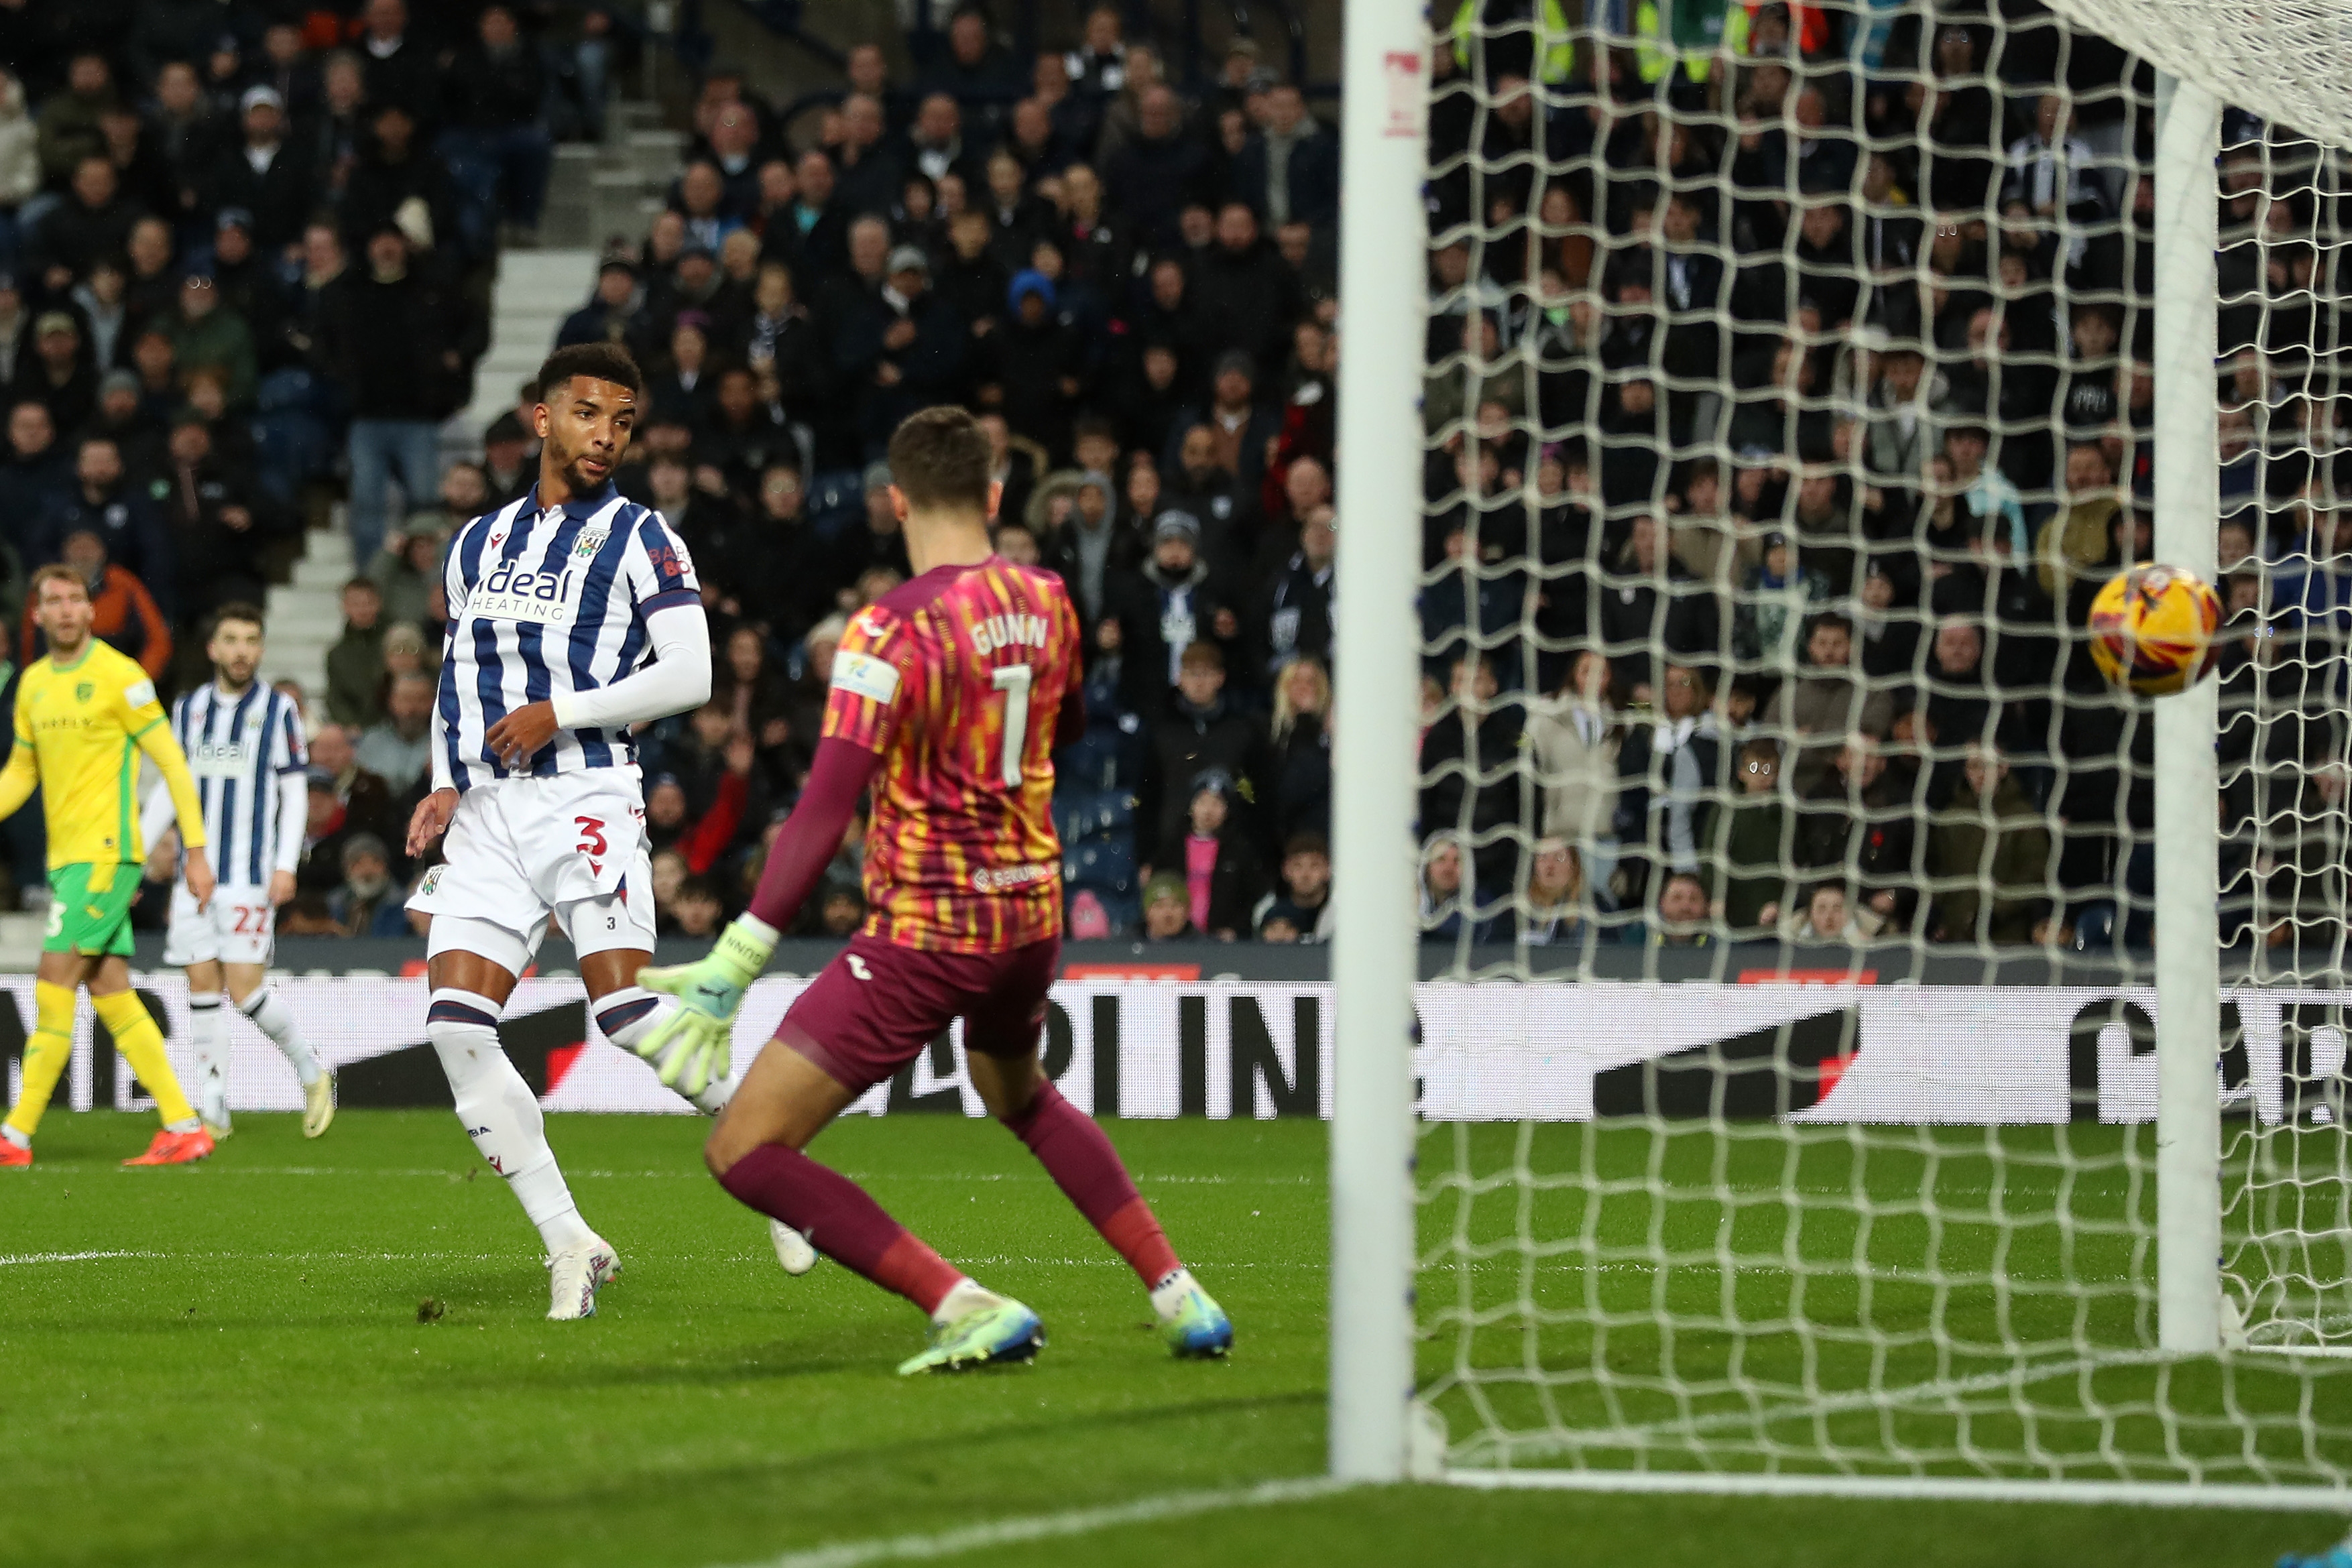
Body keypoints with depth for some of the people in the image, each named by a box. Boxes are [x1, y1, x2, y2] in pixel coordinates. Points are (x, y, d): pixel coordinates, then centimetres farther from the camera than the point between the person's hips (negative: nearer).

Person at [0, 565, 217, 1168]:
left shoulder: (119, 676, -8)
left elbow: (171, 762, -7)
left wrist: (196, 851, -10)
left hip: (106, 852, -8)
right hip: (65, 858, 8)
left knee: (54, 986, -11)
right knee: (111, 994, 6)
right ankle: (183, 1127, 9)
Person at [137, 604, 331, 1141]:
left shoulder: (278, 710, 1)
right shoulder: (188, 709, 11)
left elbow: (295, 794, 0)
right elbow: (169, 788, 18)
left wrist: (286, 865, -9)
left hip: (251, 874, -4)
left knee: (245, 986, -11)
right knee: (202, 985, -1)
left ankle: (310, 1071, 11)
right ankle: (211, 1110, 3)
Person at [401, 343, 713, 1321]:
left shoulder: (637, 540, 2)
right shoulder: (478, 543, 19)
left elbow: (689, 674, -7)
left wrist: (558, 713, -10)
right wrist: (447, 783, 10)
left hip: (584, 794, -5)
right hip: (486, 813, 5)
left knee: (624, 1008, -20)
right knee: (456, 1025, -10)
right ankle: (571, 1248, -6)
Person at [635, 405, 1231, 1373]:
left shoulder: (891, 630, -17)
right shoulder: (1045, 602, 2)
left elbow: (823, 814, -24)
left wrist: (734, 966, -26)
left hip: (921, 934, -7)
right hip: (1030, 919, 7)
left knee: (744, 1150, -6)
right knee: (1019, 1095, 37)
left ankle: (968, 1309, -15)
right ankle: (1178, 1297, 30)